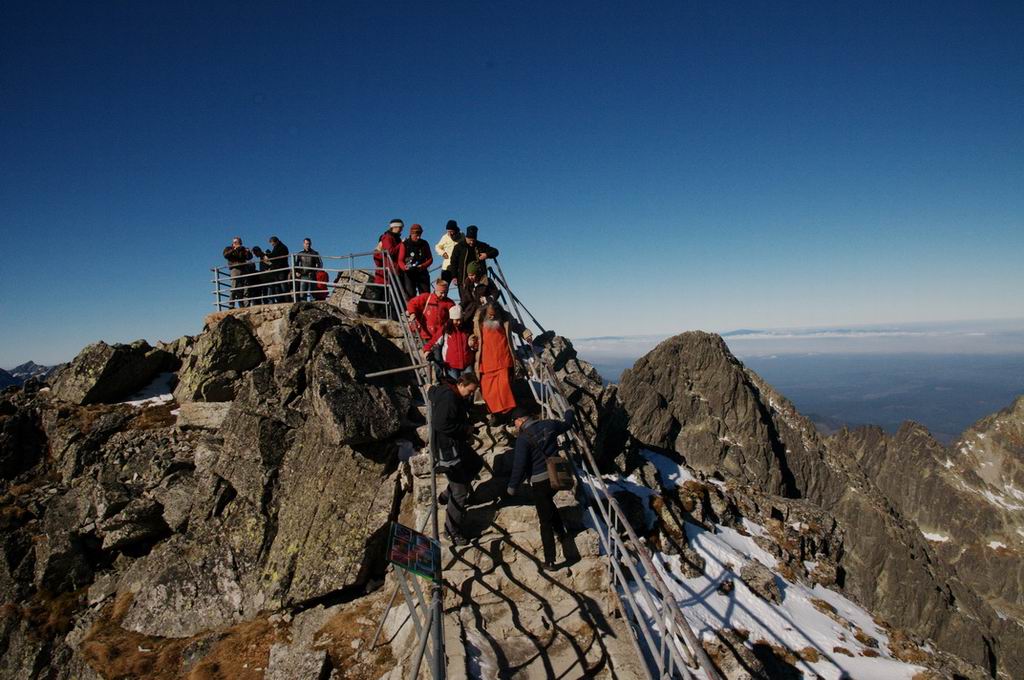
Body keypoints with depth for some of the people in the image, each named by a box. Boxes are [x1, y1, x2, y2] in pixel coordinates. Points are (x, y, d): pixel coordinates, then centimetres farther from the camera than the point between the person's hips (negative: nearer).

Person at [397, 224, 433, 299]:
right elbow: (400, 260, -2)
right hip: (409, 273, -2)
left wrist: (423, 266, -12)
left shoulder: (424, 244, 9)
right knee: (410, 295, -6)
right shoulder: (405, 244, 1)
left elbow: (430, 259, 8)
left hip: (422, 273, 3)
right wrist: (405, 267, -25)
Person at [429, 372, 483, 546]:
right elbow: (441, 424, -31)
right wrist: (465, 428, -18)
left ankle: (448, 495, 31)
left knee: (476, 463, 28)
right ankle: (452, 531, 10)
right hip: (447, 449, -10)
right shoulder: (449, 397, -23)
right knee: (460, 492, -4)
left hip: (456, 443, 10)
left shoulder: (454, 395, 8)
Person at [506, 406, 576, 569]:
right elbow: (566, 424, 21)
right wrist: (570, 413, 42)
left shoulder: (523, 438, -17)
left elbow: (519, 465, -18)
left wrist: (512, 487, -5)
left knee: (545, 521, 4)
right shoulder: (549, 425, 1)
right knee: (548, 502, 34)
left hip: (540, 482, -7)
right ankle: (562, 532, 48)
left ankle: (549, 560, 9)